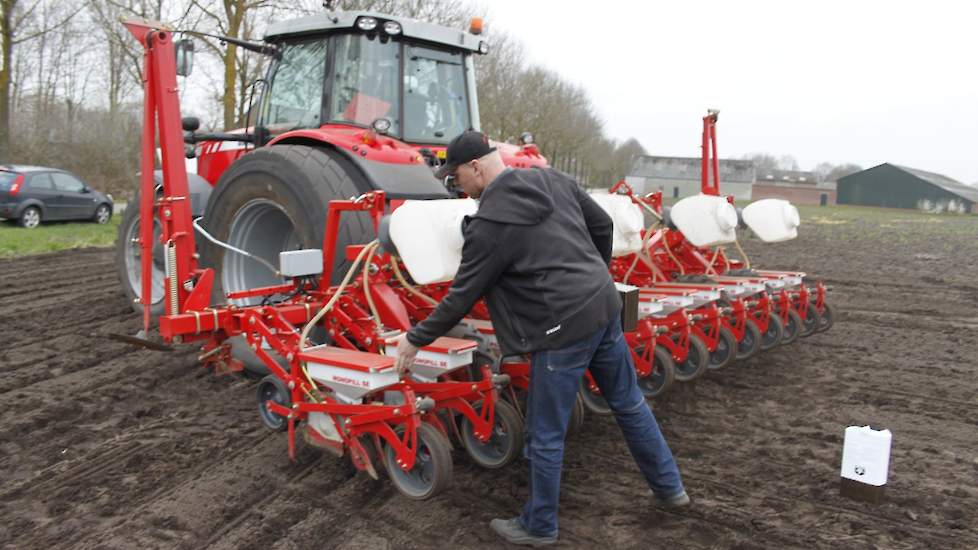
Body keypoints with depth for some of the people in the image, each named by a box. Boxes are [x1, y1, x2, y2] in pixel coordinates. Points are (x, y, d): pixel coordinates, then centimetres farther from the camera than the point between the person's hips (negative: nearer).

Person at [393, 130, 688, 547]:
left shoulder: (489, 223, -15)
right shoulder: (553, 179, 6)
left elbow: (462, 296, -9)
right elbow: (602, 225, 15)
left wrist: (416, 338, 3)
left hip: (565, 328, -8)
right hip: (604, 307, 9)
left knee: (545, 436, 8)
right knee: (629, 403, 24)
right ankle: (669, 488, 40)